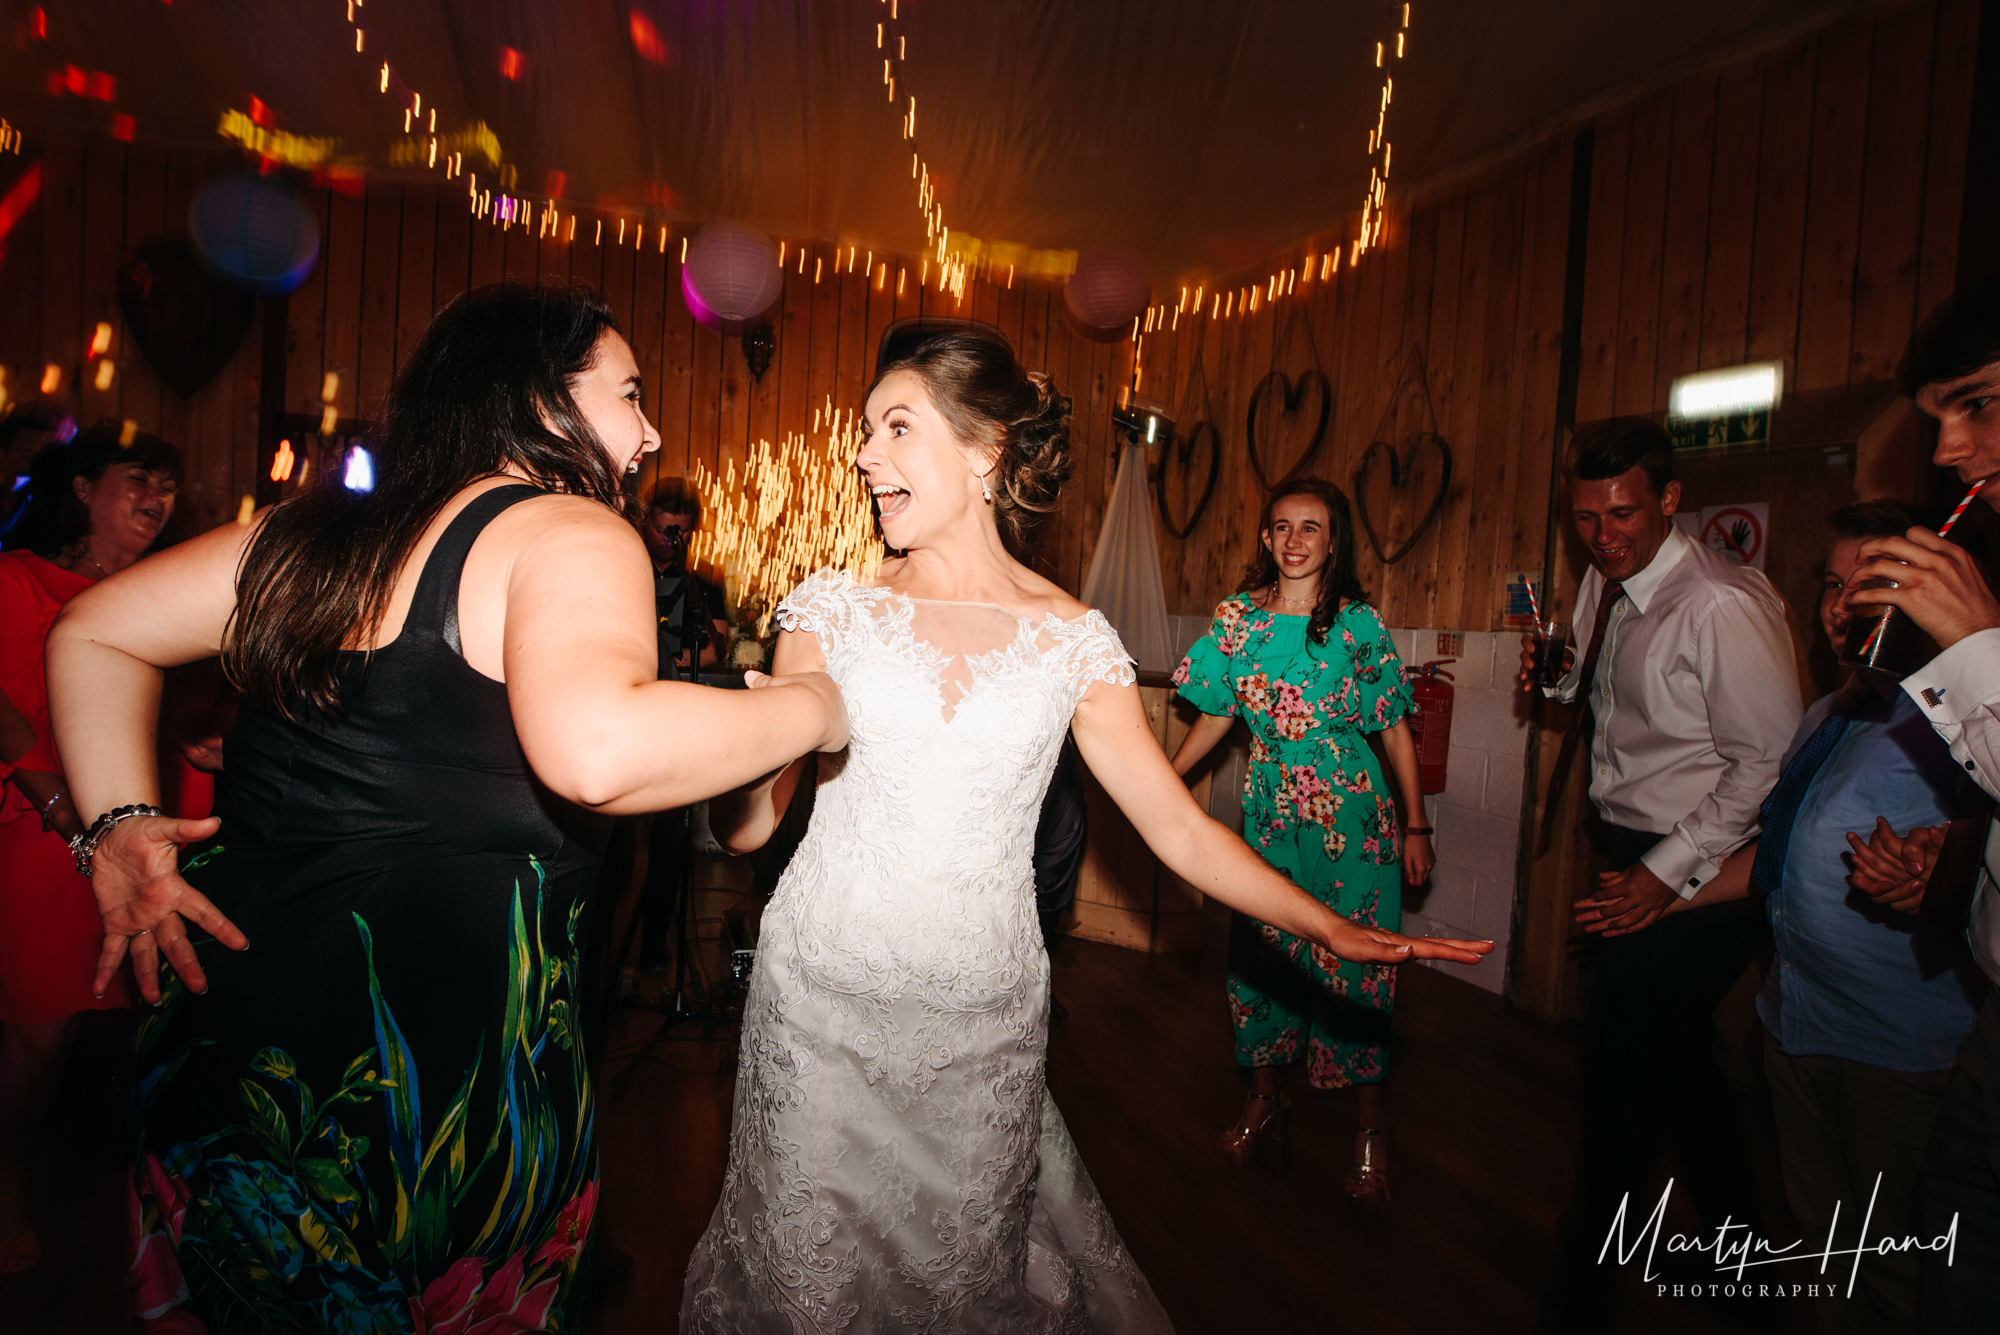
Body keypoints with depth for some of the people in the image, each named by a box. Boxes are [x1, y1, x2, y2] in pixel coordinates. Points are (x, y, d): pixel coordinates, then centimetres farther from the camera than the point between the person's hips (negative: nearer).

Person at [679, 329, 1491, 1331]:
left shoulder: (1072, 638, -2)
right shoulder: (833, 608, -2)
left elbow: (1178, 824, 1)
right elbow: (748, 823, 0)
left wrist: (1329, 927, -6)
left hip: (984, 1023, 0)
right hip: (821, 1000, 1)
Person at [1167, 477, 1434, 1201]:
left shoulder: (1360, 623, -6)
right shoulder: (1238, 617, 0)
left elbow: (1396, 728, -1)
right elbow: (1218, 716, 9)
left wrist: (1416, 827, -2)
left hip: (1351, 813, -2)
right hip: (1270, 808, 3)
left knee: (1354, 957, 4)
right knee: (1260, 952, 10)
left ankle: (1371, 1125, 24)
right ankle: (1264, 1100, 31)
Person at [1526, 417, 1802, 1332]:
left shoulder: (1722, 608, -20)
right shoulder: (1601, 588, 6)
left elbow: (1771, 765, -19)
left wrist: (1667, 871, -20)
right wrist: (1555, 678, -3)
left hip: (1700, 873, -8)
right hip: (1639, 856, 9)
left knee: (1619, 1060, -4)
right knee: (1672, 1051, 20)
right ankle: (1734, 1244, 43)